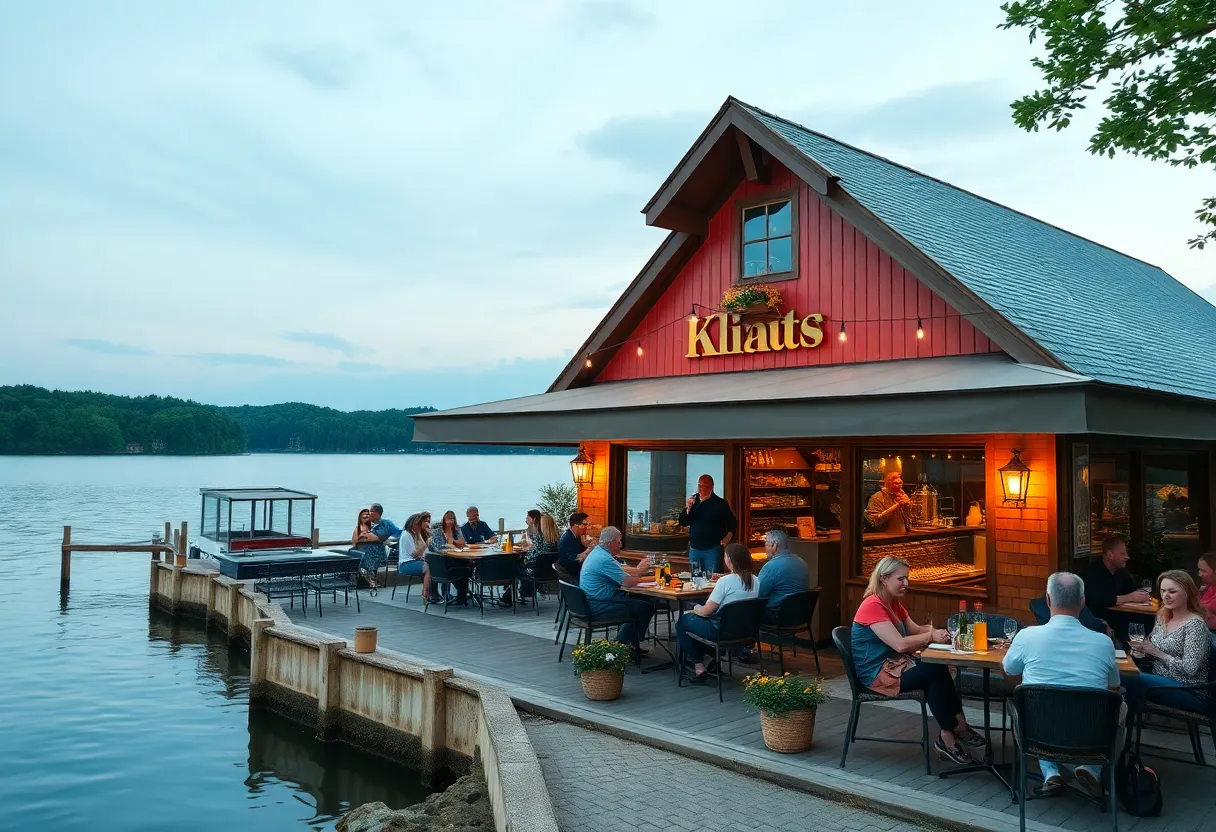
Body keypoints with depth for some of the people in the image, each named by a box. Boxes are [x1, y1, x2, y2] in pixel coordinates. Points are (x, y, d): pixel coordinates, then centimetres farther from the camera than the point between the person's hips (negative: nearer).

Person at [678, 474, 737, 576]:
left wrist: (727, 538, -11)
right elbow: (682, 523, 5)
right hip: (694, 548, 4)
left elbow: (732, 523, 2)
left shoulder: (720, 504, -3)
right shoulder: (693, 501, 8)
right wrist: (688, 509, -10)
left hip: (713, 549, -4)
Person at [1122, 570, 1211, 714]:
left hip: (1190, 692, -7)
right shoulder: (1163, 617, 10)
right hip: (1160, 680, 7)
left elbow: (1190, 669, -20)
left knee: (1131, 680, -29)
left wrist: (1157, 653, -15)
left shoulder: (1195, 624, -13)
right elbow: (1154, 650, 19)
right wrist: (1142, 648, -2)